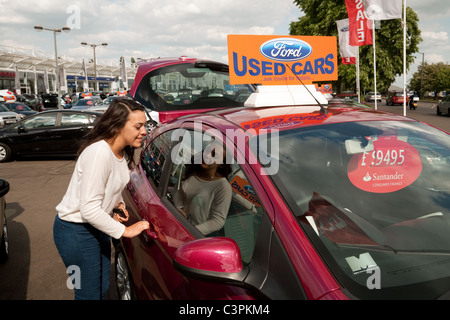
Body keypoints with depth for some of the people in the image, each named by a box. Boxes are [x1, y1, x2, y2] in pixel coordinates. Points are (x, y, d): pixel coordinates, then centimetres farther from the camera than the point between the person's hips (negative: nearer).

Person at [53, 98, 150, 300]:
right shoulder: (99, 153, -29)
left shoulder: (123, 152, -1)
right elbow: (89, 209, -30)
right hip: (76, 231, -9)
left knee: (102, 288, 20)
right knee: (90, 294, 5)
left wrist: (117, 203, -2)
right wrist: (124, 231, -23)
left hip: (96, 226, 9)